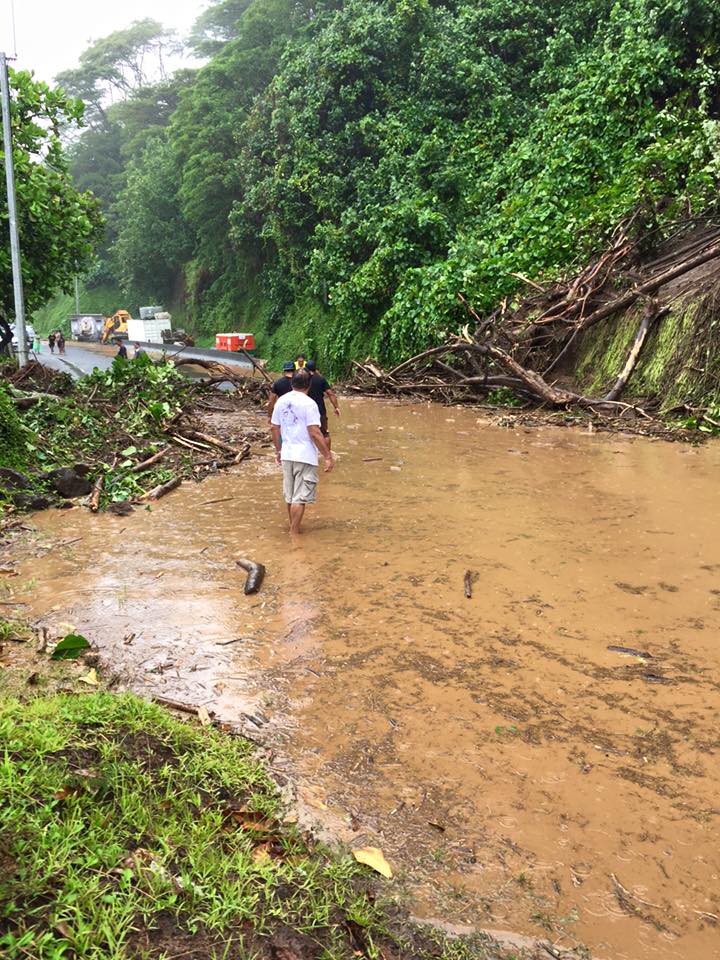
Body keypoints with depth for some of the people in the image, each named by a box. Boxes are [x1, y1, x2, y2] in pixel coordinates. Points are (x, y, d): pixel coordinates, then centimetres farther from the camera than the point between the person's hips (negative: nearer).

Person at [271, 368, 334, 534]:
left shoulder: (281, 401, 5)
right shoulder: (309, 403, -15)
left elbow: (274, 428, 11)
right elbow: (315, 433, -19)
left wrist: (278, 450, 23)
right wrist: (328, 456, -14)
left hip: (287, 455, 7)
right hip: (305, 456, -7)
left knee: (290, 495, 19)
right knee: (300, 498, 0)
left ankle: (294, 528, 35)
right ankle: (294, 534, 4)